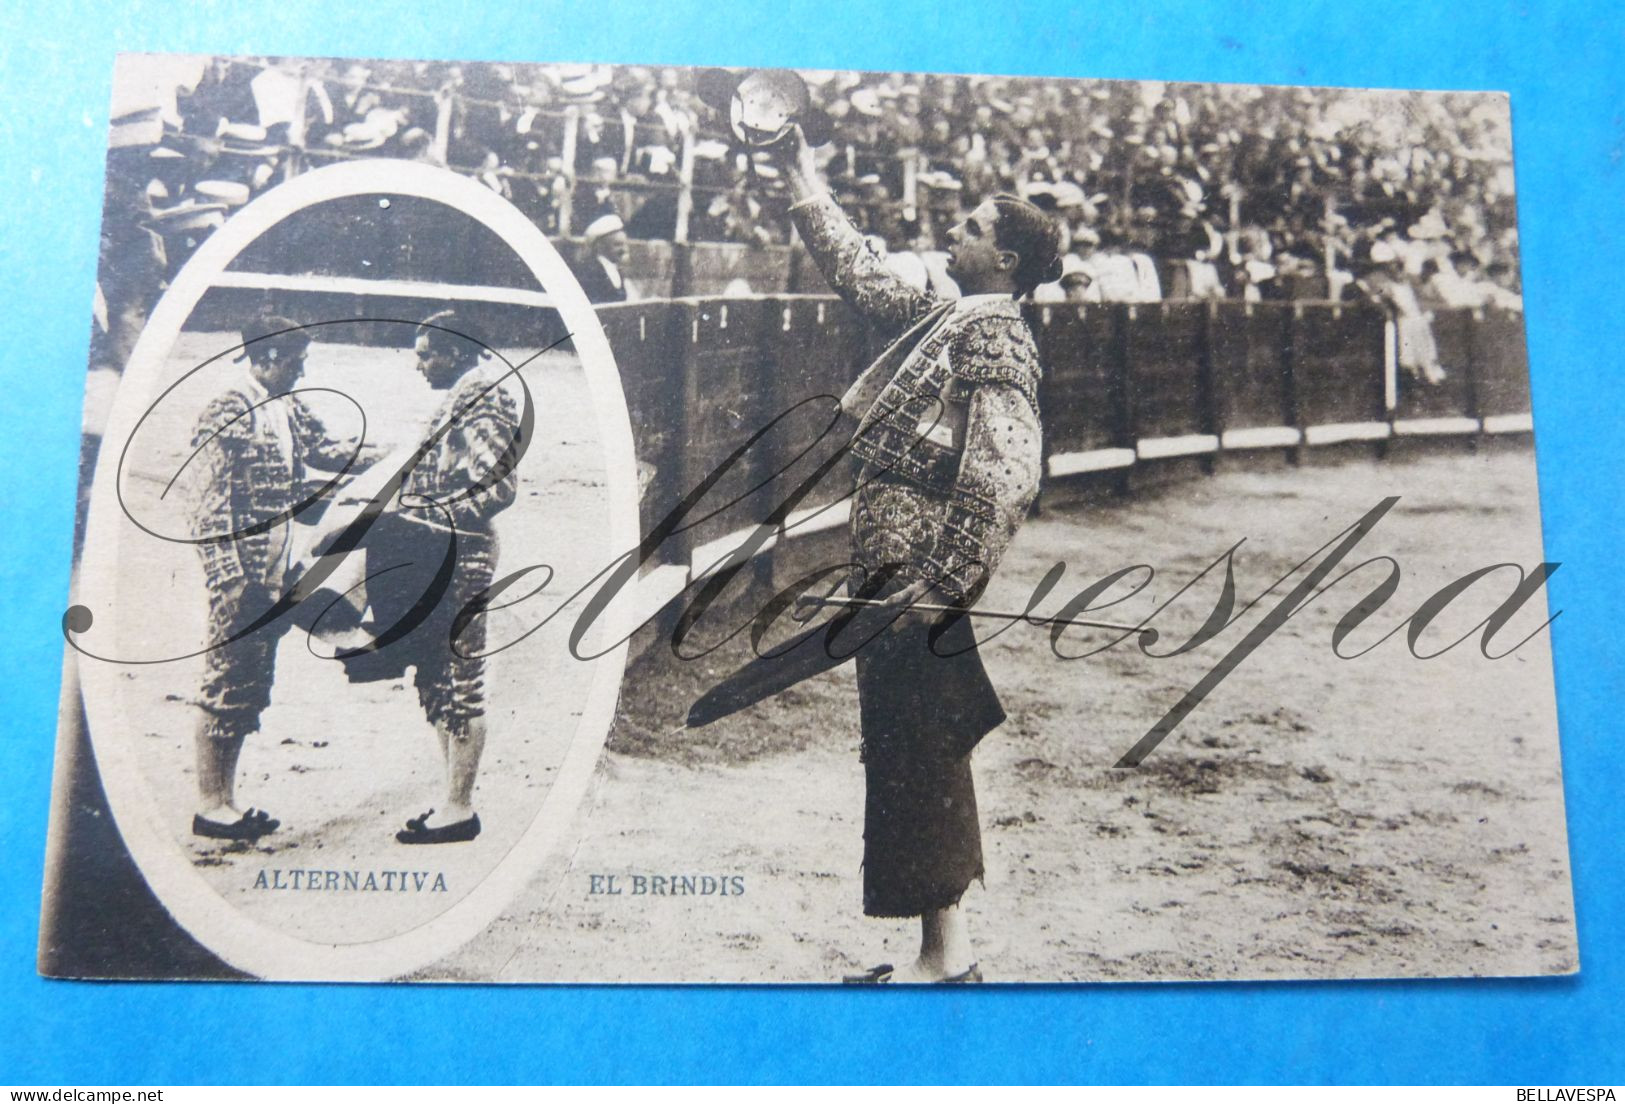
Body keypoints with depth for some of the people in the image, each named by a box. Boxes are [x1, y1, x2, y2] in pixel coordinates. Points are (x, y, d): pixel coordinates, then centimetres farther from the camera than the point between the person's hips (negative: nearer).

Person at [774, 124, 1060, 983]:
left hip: (917, 575, -9)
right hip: (892, 571, 9)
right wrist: (799, 169, 35)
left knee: (915, 762, -4)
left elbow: (1005, 478, -20)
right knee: (912, 762, 13)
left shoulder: (996, 336, -9)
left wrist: (936, 587, -23)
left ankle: (943, 958, 7)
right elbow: (853, 268, 30)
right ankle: (946, 947, 23)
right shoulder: (942, 321, 17)